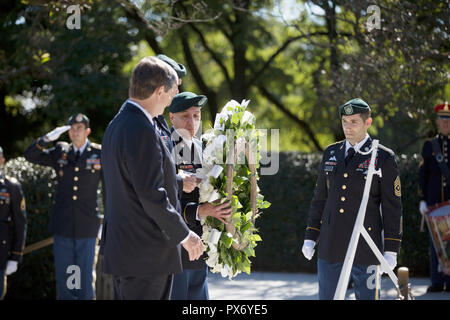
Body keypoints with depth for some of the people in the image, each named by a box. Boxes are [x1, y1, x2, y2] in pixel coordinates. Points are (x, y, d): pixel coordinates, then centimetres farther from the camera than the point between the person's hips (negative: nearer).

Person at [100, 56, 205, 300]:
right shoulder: (142, 131, -19)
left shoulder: (117, 125, 13)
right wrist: (184, 235, -11)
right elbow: (151, 195, -21)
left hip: (122, 249, 10)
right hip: (147, 255, -10)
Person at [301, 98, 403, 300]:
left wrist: (391, 251, -8)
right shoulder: (330, 154, 9)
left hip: (365, 249, -4)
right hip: (330, 247, 4)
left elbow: (392, 207, -4)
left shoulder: (383, 159, -4)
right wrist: (310, 238, 10)